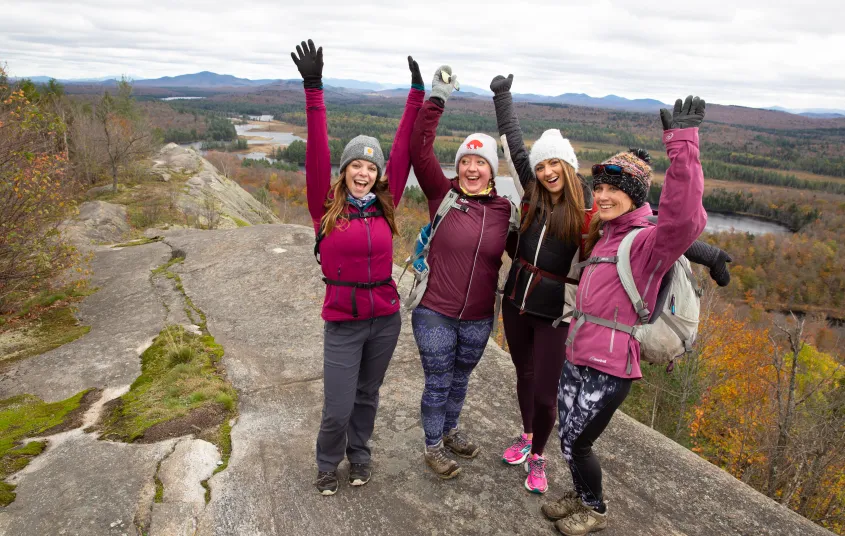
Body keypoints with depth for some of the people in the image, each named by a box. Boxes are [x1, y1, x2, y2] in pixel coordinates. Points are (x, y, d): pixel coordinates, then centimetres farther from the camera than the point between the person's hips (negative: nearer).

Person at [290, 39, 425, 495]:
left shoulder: (384, 204, 0)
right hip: (342, 323, -3)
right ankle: (327, 462, 32)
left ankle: (358, 454, 43)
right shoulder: (326, 207, -7)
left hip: (385, 319, 3)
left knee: (367, 396, 19)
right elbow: (316, 155, -17)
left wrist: (417, 94, 0)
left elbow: (403, 152, 0)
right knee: (338, 406, 2)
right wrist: (313, 90, -23)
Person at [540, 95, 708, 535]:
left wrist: (683, 146, -43)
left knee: (576, 444, 8)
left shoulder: (648, 241, -16)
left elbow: (685, 221, -39)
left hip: (609, 369, -7)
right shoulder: (603, 234, 11)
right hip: (576, 358, 7)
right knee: (568, 438, 19)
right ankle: (581, 497, 45)